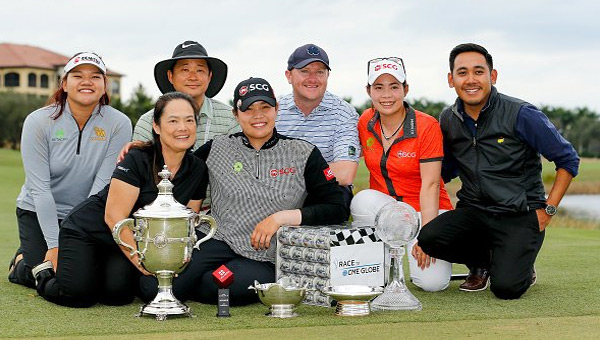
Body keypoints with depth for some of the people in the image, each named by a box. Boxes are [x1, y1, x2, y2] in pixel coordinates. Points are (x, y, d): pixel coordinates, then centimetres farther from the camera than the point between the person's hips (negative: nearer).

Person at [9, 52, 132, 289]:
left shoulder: (119, 124, -13)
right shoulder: (38, 122, -14)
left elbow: (104, 185, -16)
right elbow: (39, 188, -17)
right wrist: (54, 245, -22)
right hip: (38, 212, -1)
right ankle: (21, 260, 22)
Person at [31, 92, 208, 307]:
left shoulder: (197, 170, -5)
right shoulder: (137, 160, -22)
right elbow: (114, 217, -24)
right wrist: (141, 261, -26)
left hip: (134, 242, 5)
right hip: (87, 231, -5)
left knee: (118, 295, -19)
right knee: (79, 295, -22)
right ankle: (45, 276, 11)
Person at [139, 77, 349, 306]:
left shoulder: (304, 154, 4)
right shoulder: (217, 149, 10)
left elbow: (337, 209, -2)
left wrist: (282, 217, -12)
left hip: (263, 259, -1)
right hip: (215, 241, 2)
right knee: (152, 287, -23)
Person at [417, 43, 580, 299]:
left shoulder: (521, 115, -11)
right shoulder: (448, 120, 4)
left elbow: (567, 160, -3)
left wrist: (548, 210, -6)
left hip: (520, 215, -4)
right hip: (473, 211, 4)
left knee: (506, 287, -24)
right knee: (428, 238, -25)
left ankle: (523, 268, 17)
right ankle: (481, 263, 9)